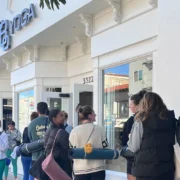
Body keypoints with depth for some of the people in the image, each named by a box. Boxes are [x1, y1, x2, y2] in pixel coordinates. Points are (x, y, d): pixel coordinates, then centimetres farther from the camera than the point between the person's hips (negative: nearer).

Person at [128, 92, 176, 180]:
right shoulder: (171, 119, 0)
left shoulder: (141, 122, -11)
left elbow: (133, 147, -7)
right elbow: (174, 141, 8)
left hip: (146, 169, -3)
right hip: (167, 168, 3)